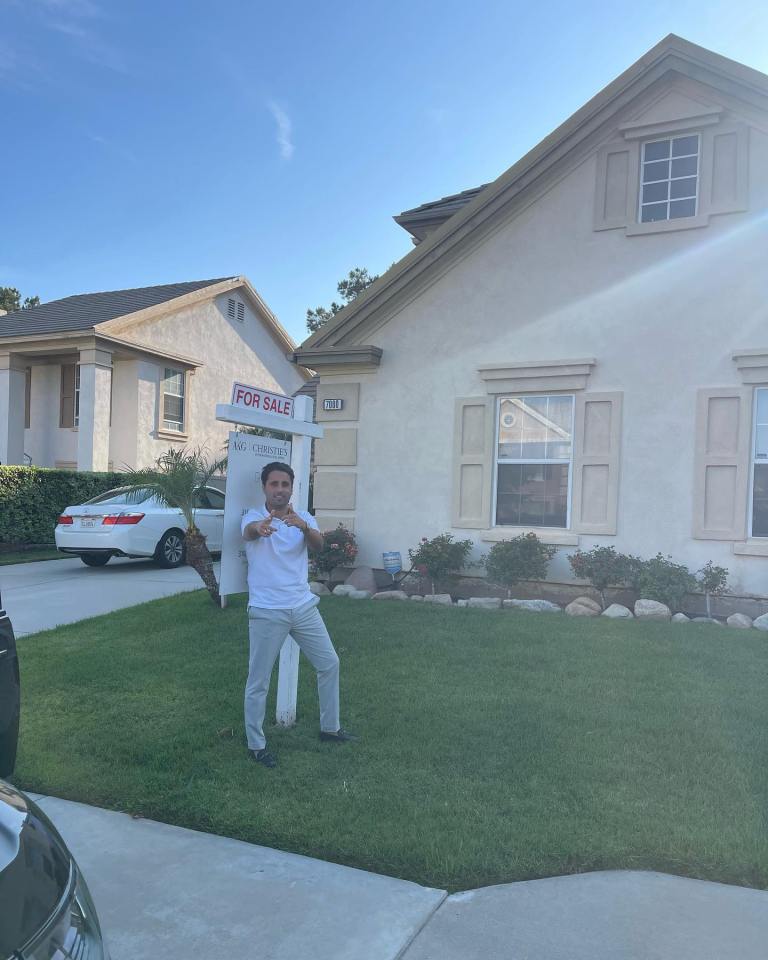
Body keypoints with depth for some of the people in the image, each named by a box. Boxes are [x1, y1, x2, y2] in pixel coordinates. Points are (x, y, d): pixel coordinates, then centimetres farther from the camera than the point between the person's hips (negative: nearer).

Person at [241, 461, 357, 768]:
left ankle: (329, 727, 32)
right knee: (259, 681, 3)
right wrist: (260, 527, -59)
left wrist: (303, 526, -42)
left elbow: (318, 543, -18)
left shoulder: (304, 518, 3)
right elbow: (248, 532, -33)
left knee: (330, 664, 14)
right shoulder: (254, 516, -8)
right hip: (267, 612, -5)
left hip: (304, 607, 5)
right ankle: (255, 744, 21)